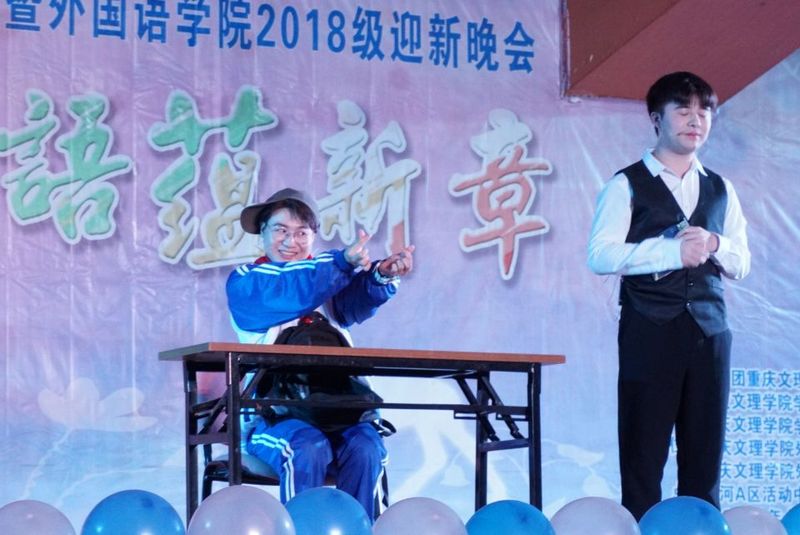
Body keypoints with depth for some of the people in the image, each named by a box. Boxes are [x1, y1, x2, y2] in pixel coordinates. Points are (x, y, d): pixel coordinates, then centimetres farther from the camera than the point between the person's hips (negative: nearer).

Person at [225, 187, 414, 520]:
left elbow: (357, 303, -7)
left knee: (366, 449, -26)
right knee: (308, 450, -33)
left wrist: (382, 276, -30)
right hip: (277, 413, -3)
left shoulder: (328, 281, 18)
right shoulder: (244, 282, 8)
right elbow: (292, 295, -15)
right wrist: (344, 263, -30)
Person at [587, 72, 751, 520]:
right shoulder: (628, 185, 2)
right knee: (644, 455, -3)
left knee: (705, 455, 4)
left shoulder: (720, 190, 17)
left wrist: (715, 245, -6)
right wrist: (671, 250, -17)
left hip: (709, 331, 4)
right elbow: (601, 256, -9)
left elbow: (742, 264, 16)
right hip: (650, 332, -4)